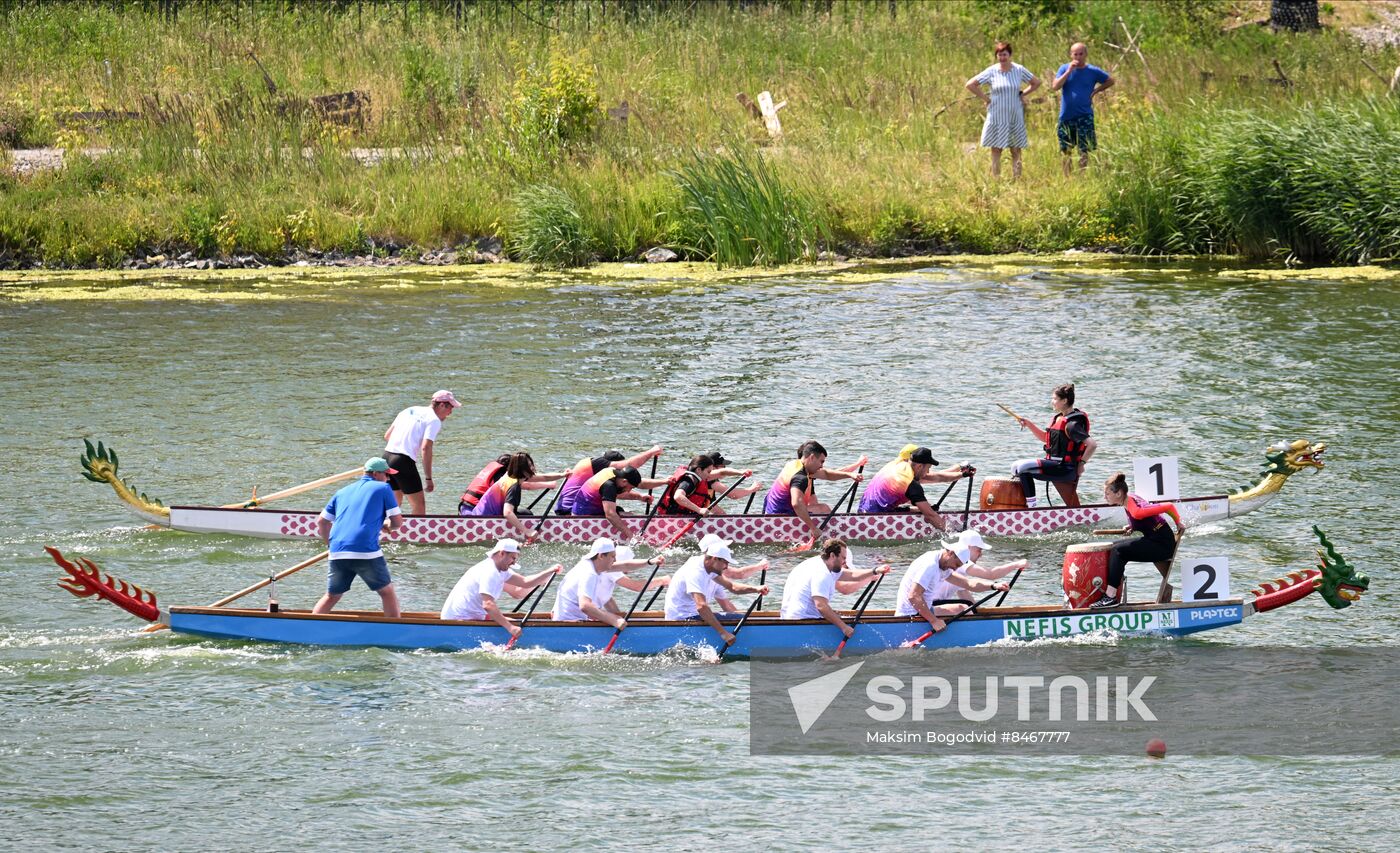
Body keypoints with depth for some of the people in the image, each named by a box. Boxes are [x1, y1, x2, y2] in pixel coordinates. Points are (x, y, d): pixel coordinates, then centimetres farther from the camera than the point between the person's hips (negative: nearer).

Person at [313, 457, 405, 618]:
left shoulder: (342, 492, 24)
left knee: (331, 596, 17)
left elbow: (322, 522, 23)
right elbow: (397, 521, 5)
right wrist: (386, 525, 27)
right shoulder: (383, 488, 9)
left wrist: (330, 544, 36)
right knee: (387, 592, 10)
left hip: (337, 552, 5)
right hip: (367, 551, -5)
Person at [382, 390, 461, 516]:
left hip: (387, 456, 7)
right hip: (404, 462, -7)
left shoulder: (409, 410, 20)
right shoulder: (434, 420, -3)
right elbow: (425, 448, -14)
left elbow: (387, 436, 21)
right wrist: (428, 478, -12)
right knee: (419, 505, -1)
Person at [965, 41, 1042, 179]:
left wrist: (1023, 94, 4)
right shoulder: (991, 72, -4)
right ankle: (996, 179, 4)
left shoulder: (1019, 70, 1)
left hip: (1015, 117, 1)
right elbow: (970, 85, -2)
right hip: (997, 117, -1)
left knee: (1016, 151, 1)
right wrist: (985, 98, -5)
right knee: (996, 150, 1)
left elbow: (1037, 82, 15)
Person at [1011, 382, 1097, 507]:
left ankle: (1031, 505, -19)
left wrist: (1081, 463, -16)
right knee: (1016, 467, 13)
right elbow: (1046, 438, 26)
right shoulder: (1058, 418, 11)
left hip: (1065, 470, -10)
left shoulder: (1071, 425, -19)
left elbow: (1093, 445, -25)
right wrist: (1029, 425, 13)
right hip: (1054, 464, 10)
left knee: (1023, 468, -22)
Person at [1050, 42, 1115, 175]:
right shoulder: (1064, 69, 2)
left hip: (1084, 117, -1)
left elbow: (1111, 81, 14)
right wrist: (1069, 71, -16)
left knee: (1084, 151, -5)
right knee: (1066, 152, 7)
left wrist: (1095, 91, 3)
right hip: (1066, 116, 1)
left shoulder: (1093, 71, 1)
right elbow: (1054, 87, -11)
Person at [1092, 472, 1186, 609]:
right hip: (1152, 539, 10)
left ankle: (1110, 597, -18)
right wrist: (1131, 527, 8)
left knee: (1118, 551, -18)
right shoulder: (1129, 499, 1)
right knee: (1113, 547, 10)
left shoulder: (1136, 510, -27)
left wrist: (1178, 523, -8)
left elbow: (1169, 507, -25)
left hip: (1163, 545, -10)